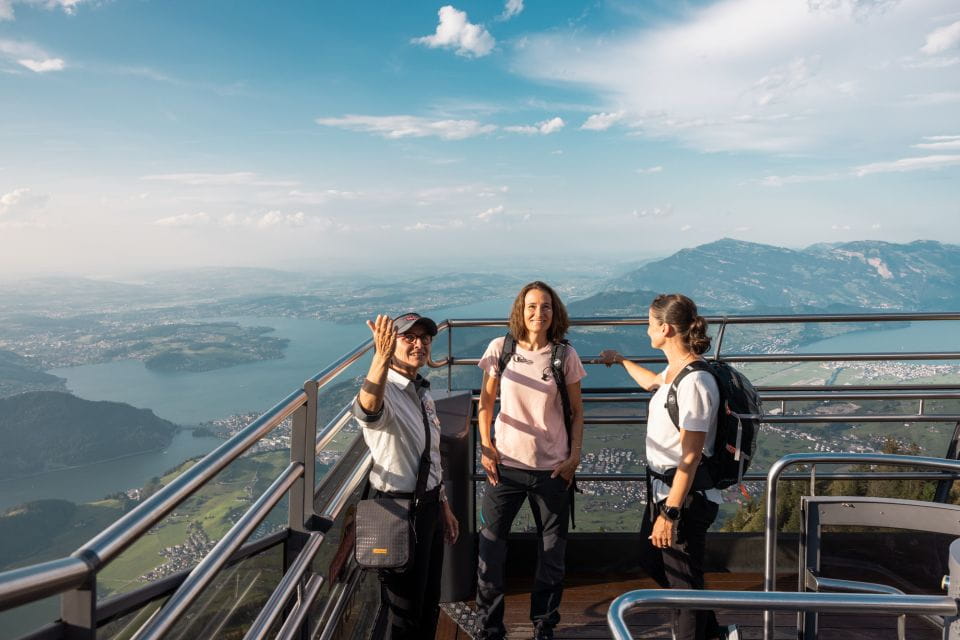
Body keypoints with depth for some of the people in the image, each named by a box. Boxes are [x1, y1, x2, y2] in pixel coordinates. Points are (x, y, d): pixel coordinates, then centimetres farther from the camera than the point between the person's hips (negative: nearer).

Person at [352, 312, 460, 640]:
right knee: (405, 612, 9)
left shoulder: (422, 392, 7)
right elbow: (367, 409, -47)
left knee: (430, 603, 23)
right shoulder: (385, 390, -19)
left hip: (430, 505, 8)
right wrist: (382, 357, -62)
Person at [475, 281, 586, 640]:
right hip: (506, 463, 0)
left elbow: (577, 411, 3)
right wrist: (486, 446, -3)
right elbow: (486, 401, 4)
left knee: (552, 550, 12)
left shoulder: (565, 355, -4)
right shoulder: (501, 349, -4)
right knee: (491, 546, 6)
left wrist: (574, 456, -4)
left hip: (552, 468, 0)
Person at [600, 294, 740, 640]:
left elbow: (690, 457, -25)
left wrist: (670, 511, -24)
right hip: (661, 486, 11)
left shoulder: (694, 381, -24)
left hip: (685, 495, -11)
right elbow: (652, 382, 32)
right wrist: (622, 361, 47)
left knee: (684, 579, 5)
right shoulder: (674, 371, 5)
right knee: (651, 559, 25)